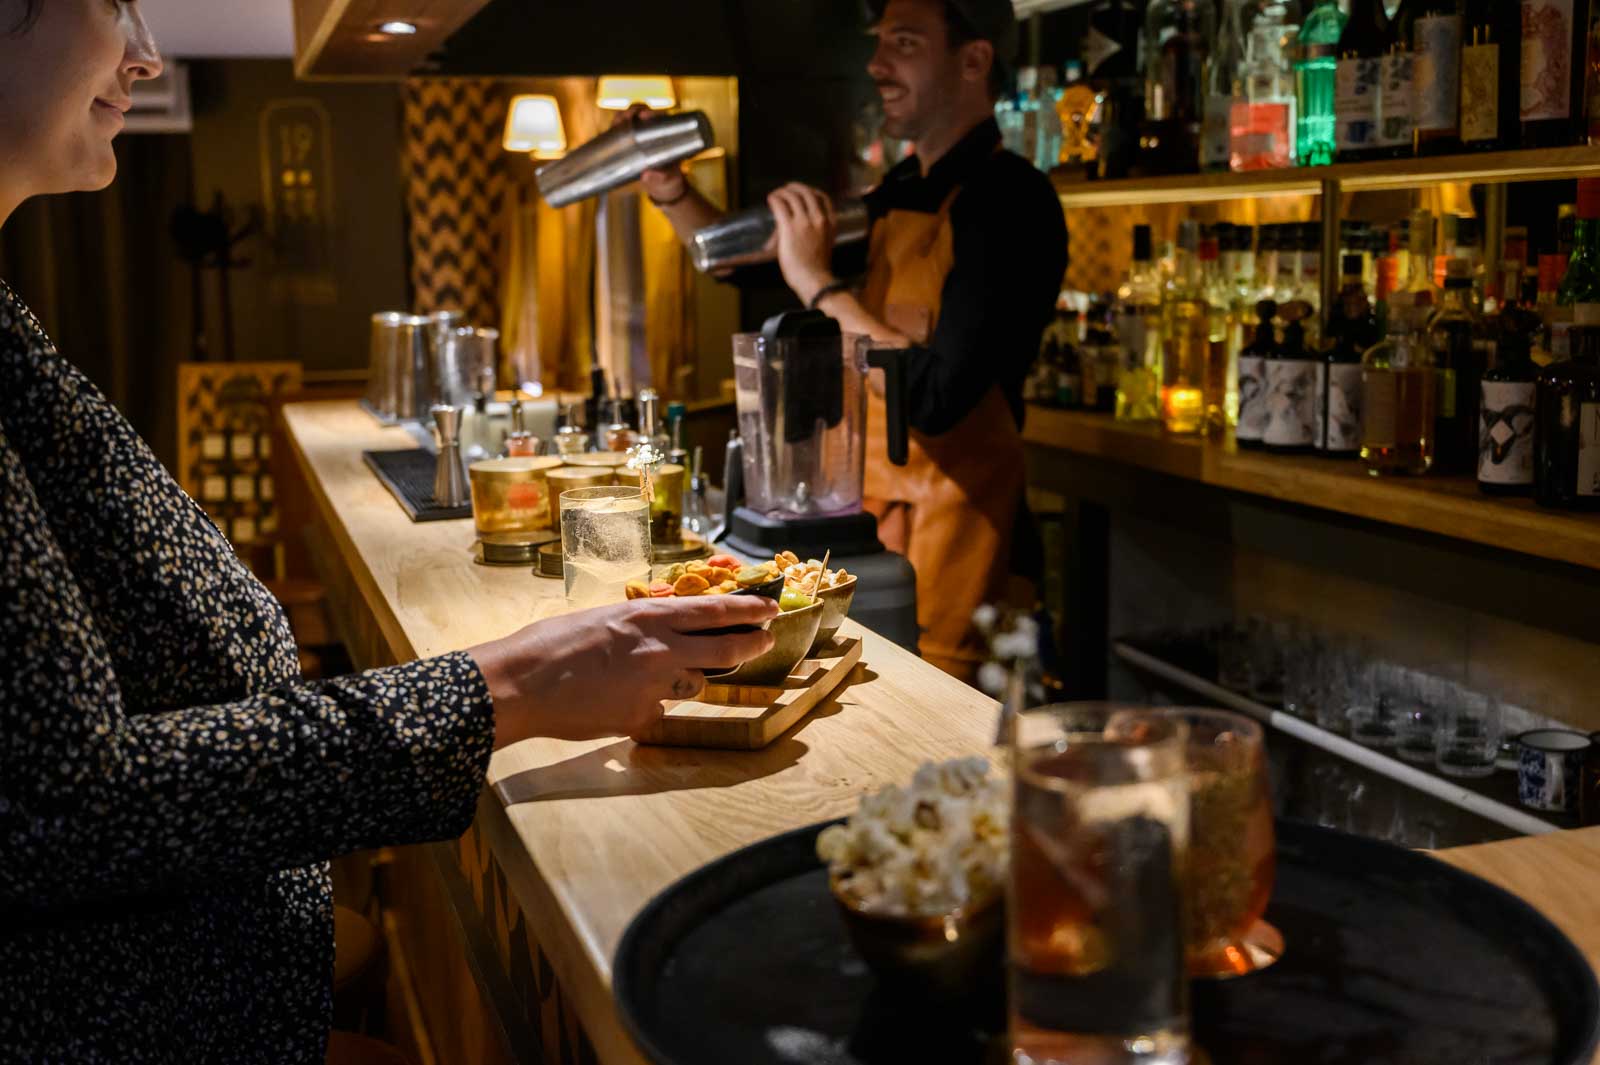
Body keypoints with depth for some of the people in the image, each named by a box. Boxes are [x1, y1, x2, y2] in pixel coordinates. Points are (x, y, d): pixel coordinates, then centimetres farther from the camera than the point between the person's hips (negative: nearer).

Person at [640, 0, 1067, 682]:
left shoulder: (1008, 198, -15)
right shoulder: (896, 197, 10)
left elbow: (935, 397, -25)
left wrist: (819, 283, -18)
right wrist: (670, 192, 8)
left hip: (949, 530, -8)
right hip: (870, 515, 8)